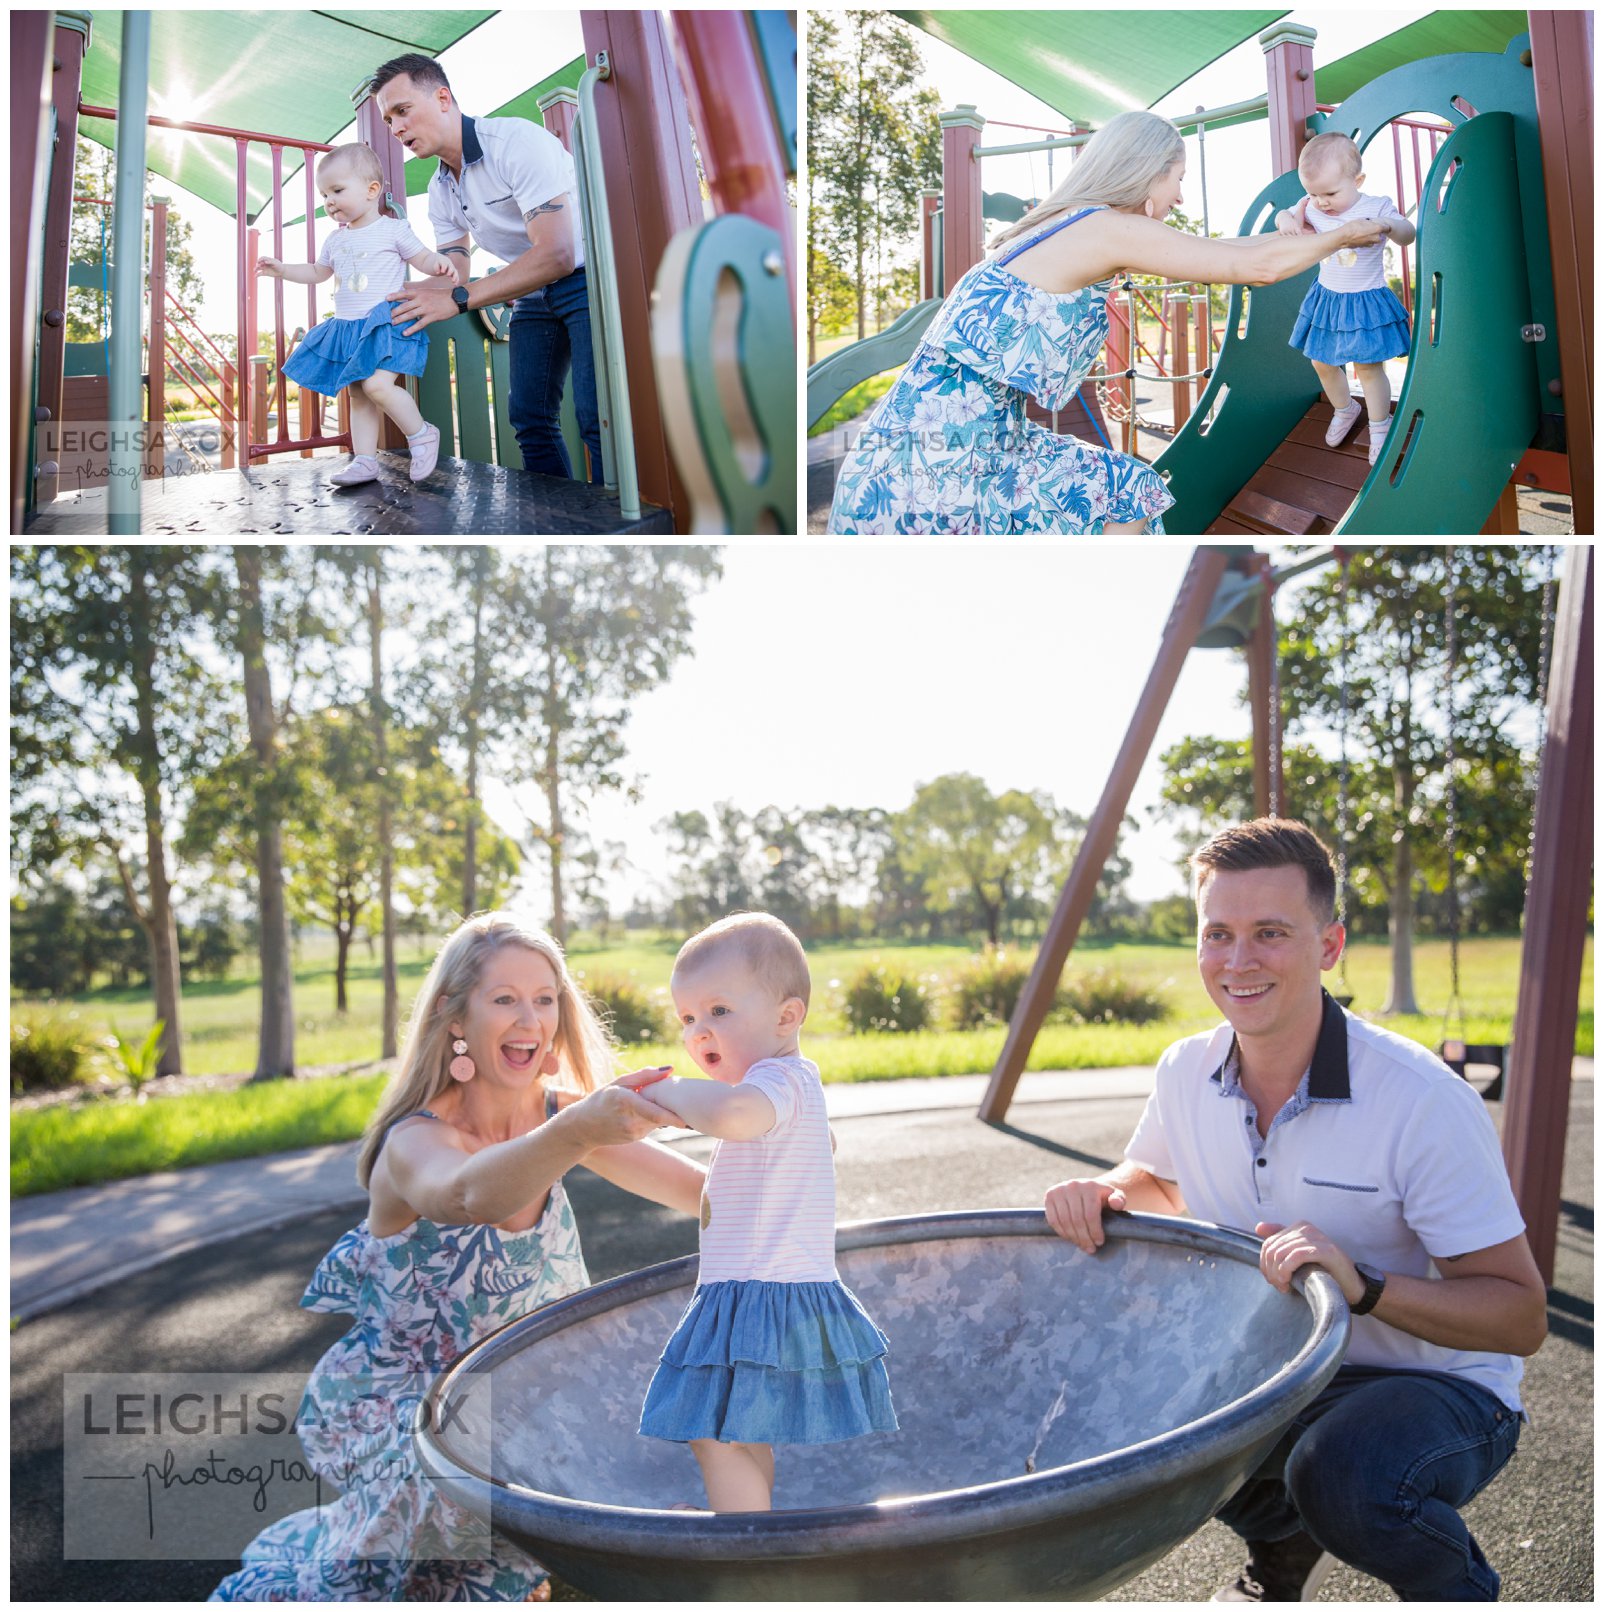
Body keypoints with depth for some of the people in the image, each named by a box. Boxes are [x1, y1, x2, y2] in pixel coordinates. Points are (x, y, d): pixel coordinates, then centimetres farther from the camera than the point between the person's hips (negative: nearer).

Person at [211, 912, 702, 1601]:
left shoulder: (558, 1115, -8)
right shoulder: (415, 1143, -25)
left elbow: (711, 1193, -5)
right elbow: (468, 1194, -51)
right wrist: (575, 1133, -70)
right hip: (390, 1407, -6)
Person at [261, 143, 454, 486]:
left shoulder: (392, 229, -2)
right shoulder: (335, 241, 17)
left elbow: (423, 258, 2)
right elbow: (317, 272, 31)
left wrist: (440, 263, -20)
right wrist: (282, 269, 21)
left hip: (384, 323, -7)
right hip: (346, 329, 8)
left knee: (377, 385, -25)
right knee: (358, 396, 6)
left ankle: (422, 435, -7)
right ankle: (364, 461, 8)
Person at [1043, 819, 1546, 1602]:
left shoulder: (1423, 1101, -26)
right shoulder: (1186, 1072, -9)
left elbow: (1521, 1315, -21)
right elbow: (1161, 1181, 13)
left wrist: (1363, 1285, -38)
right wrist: (1104, 1192, -10)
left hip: (1439, 1385, -5)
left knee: (1345, 1476, -35)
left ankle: (1460, 1591, 4)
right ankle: (1283, 1542, 19)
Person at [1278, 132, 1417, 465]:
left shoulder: (1375, 208, -16)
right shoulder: (1312, 209, -4)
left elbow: (1408, 235, -20)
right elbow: (1284, 216, 7)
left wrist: (1386, 224, -42)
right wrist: (1286, 219, -18)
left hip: (1366, 302, -5)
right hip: (1326, 298, 5)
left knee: (1368, 367, -1)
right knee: (1323, 364, 15)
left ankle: (1380, 426, 18)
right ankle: (1344, 410, 41)